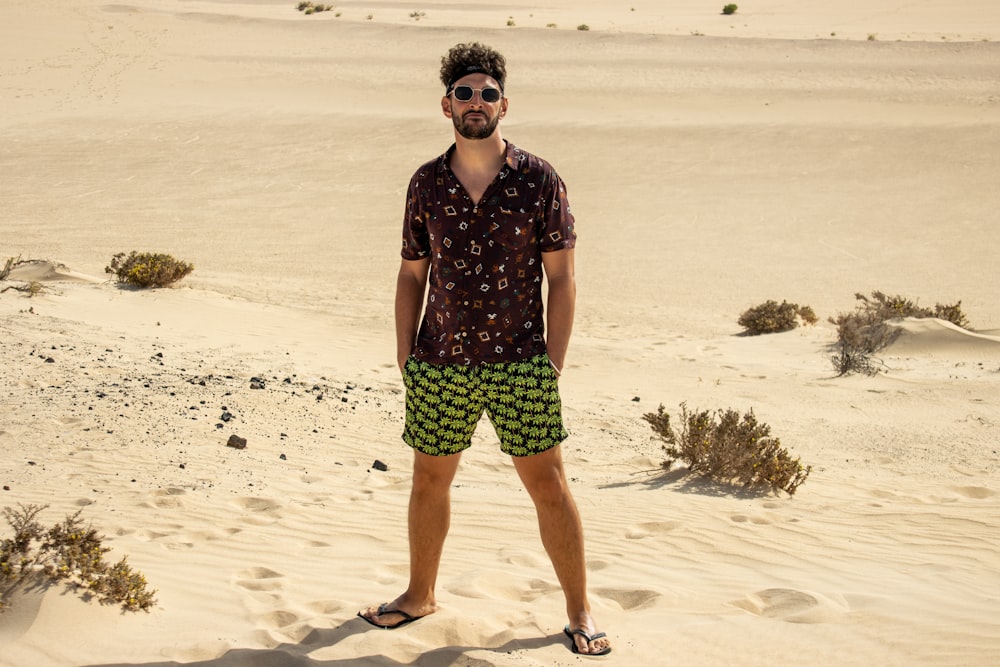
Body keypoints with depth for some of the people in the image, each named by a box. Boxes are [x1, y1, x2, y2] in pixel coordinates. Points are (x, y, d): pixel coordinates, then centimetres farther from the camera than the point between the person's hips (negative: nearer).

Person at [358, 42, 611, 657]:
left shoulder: (539, 181, -5)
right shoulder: (426, 184, 4)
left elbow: (561, 278, -4)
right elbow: (412, 275, 10)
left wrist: (554, 365, -8)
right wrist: (405, 358, 5)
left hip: (519, 363, -3)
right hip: (440, 363, 3)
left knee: (548, 484, 1)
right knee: (429, 480, 14)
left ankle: (580, 612, 15)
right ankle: (421, 595, 34)